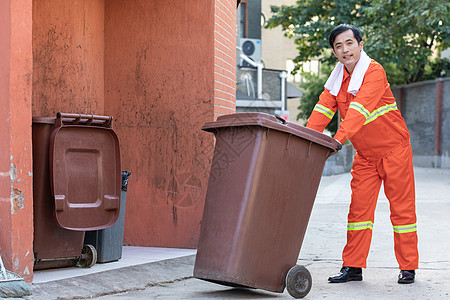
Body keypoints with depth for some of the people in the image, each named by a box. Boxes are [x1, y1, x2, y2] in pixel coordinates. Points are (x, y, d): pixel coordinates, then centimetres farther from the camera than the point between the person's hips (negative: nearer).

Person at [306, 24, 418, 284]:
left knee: (401, 208, 1)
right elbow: (324, 107, -6)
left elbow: (360, 108, -32)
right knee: (359, 207, 2)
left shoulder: (374, 72, -19)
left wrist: (340, 137, -44)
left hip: (393, 148, -6)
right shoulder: (338, 77, 2)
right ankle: (353, 267, 6)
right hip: (365, 155, 6)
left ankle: (408, 267, 10)